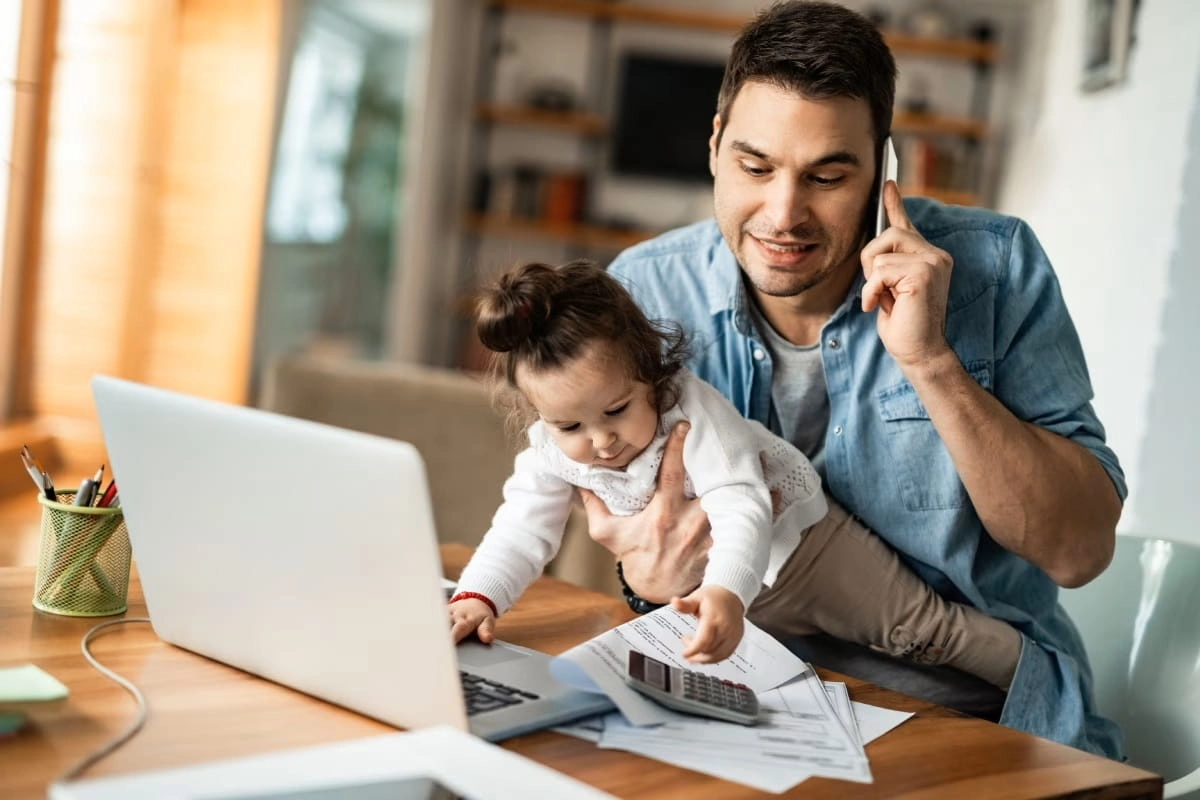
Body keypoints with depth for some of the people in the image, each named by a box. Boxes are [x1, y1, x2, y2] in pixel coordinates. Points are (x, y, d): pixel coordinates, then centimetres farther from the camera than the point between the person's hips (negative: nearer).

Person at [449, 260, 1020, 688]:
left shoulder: (694, 411, -35)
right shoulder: (552, 453, -18)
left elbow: (741, 511, -44)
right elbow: (523, 530, -13)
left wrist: (726, 592, -62)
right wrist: (477, 595, -31)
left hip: (793, 540, -5)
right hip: (710, 581, 5)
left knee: (921, 627, 1)